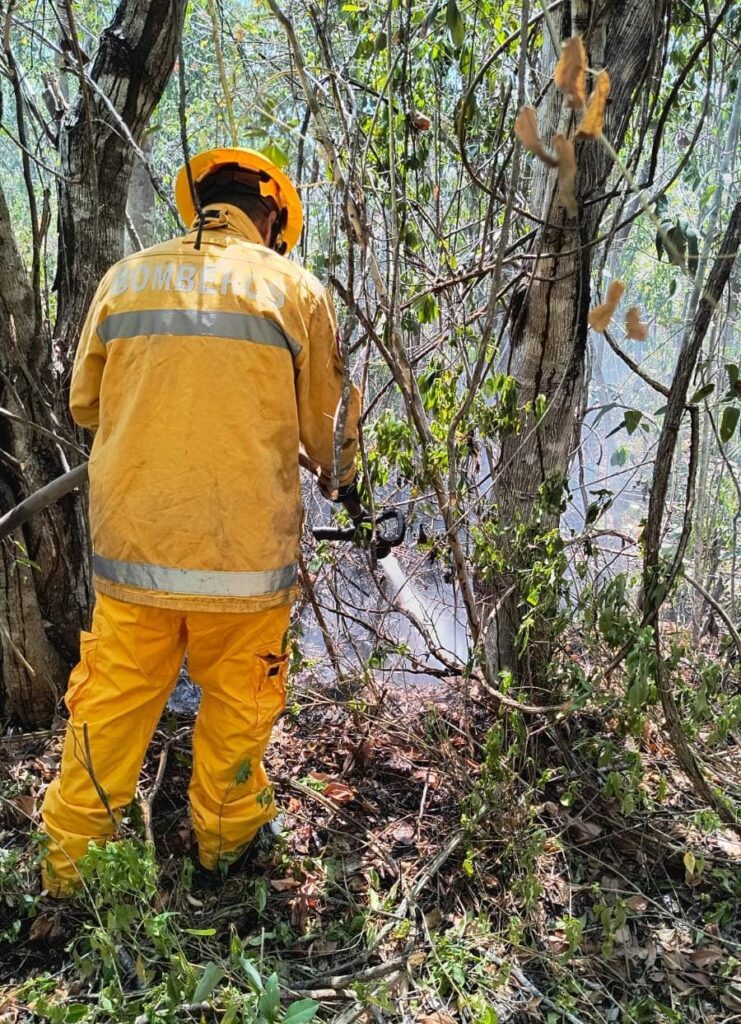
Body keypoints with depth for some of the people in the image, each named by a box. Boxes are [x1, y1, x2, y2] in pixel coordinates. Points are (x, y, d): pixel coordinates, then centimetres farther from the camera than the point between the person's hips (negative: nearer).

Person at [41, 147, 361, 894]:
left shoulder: (124, 278, 5)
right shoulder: (293, 288, -1)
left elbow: (85, 403, 13)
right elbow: (328, 426, 6)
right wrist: (342, 482, 27)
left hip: (132, 535, 3)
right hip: (245, 544, -2)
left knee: (112, 699, 16)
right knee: (237, 697, 17)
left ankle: (69, 860, 32)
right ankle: (225, 834, 36)